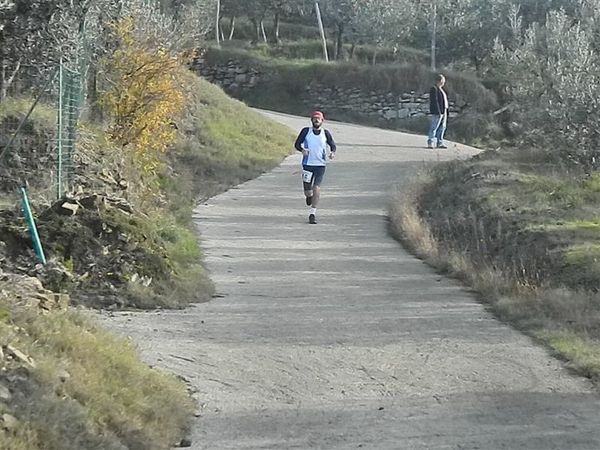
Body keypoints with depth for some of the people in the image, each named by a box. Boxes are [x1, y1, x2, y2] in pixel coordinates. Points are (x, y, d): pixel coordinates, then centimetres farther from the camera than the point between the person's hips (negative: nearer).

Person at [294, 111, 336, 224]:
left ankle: (312, 213, -5)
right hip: (307, 164, 0)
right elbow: (297, 144, 4)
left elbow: (333, 145, 13)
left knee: (316, 188, -13)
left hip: (320, 164, 0)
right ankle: (309, 196, 40)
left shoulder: (325, 133, 4)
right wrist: (302, 150, -18)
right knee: (307, 191, 1)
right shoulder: (306, 131, 1)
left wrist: (332, 152, -9)